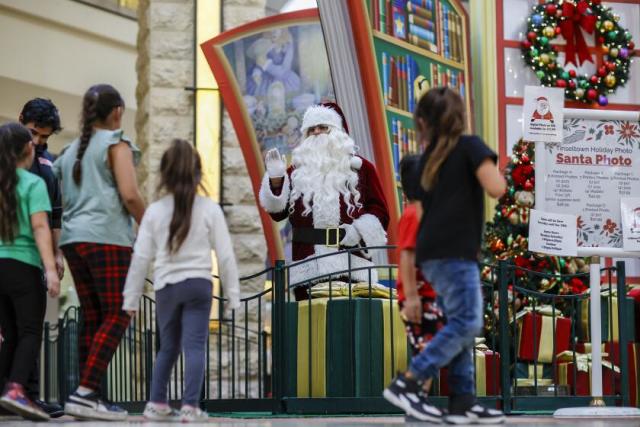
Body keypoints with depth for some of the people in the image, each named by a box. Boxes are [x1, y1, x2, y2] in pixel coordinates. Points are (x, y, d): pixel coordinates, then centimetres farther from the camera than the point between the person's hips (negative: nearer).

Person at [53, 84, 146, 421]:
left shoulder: (72, 150, 20)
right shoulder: (116, 144, -1)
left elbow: (60, 201, 18)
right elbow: (129, 195, -11)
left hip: (73, 238, 7)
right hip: (107, 238, -7)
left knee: (92, 318, 8)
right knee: (117, 317, -7)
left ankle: (89, 397, 4)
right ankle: (85, 393, -18)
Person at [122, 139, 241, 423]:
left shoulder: (155, 211, 0)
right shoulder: (210, 210, -3)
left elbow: (140, 258, 1)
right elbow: (225, 255, -2)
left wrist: (131, 298, 9)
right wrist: (232, 294, 6)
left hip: (165, 287, 2)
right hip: (198, 284, -2)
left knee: (168, 348, 17)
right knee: (195, 347, -4)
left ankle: (157, 404, 19)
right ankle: (190, 406, -12)